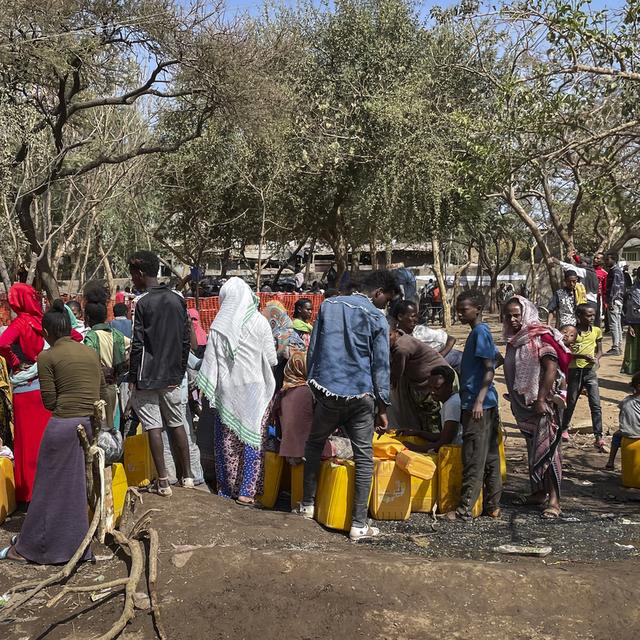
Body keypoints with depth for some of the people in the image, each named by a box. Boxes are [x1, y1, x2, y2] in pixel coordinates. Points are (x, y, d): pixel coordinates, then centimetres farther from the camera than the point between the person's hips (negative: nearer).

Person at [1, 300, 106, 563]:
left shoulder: (47, 357, -6)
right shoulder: (90, 352, 9)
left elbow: (49, 402, -6)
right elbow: (101, 392, 10)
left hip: (63, 426, -5)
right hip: (92, 423, 5)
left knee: (51, 487, 6)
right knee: (81, 486, 16)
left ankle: (30, 547, 19)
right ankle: (77, 542, 27)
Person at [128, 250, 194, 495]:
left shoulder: (143, 303, -12)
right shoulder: (178, 299, 6)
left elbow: (138, 344, -13)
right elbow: (186, 339, 8)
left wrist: (133, 378, -6)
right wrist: (180, 370, 14)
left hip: (148, 376, -6)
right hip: (173, 376, 6)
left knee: (153, 427, 0)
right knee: (177, 423, 14)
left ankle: (163, 482, 3)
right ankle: (187, 475, 22)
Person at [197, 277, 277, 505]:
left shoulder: (218, 325, -4)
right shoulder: (259, 322, -6)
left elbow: (210, 361, -3)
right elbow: (271, 359, -2)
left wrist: (209, 391, 5)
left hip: (227, 389, 1)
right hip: (253, 388, -1)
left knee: (226, 439, 12)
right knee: (252, 438, 6)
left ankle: (227, 487, 21)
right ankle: (246, 490, 4)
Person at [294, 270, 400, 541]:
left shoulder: (328, 305, 6)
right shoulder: (377, 318, -4)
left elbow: (313, 349, 8)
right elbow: (380, 365, -4)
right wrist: (382, 407, 1)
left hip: (326, 390, 3)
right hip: (360, 395, -3)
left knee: (314, 444, 23)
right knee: (364, 458, 4)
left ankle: (308, 504, 28)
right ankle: (359, 524, 4)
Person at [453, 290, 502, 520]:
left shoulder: (480, 331, -12)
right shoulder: (479, 332, 17)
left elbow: (489, 369, -19)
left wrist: (478, 401, -24)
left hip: (477, 405, -10)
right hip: (487, 405, 10)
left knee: (473, 459, -6)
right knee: (490, 457, 12)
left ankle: (465, 509, -2)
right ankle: (493, 506, 19)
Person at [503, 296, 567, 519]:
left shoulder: (540, 337, -13)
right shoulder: (514, 340, 11)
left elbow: (551, 368, -20)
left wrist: (541, 400, -22)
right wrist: (514, 399, 17)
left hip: (541, 403, -8)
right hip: (523, 404, 8)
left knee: (546, 448, -7)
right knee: (532, 449, 15)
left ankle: (554, 499, -3)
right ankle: (538, 492, 25)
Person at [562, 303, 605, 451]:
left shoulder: (596, 331, 2)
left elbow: (599, 350, 11)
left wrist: (596, 359, -10)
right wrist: (583, 356, -22)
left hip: (590, 371, 1)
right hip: (574, 371, -1)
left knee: (596, 405, -7)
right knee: (570, 403, 13)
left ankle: (598, 438, -4)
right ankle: (563, 428, 36)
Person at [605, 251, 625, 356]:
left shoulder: (615, 271, -11)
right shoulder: (616, 270, 20)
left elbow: (615, 287, -21)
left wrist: (611, 301, -25)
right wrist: (609, 301, 20)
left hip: (614, 301, -11)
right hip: (617, 301, 11)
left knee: (613, 324, -11)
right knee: (617, 324, 13)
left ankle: (615, 348, -11)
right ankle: (618, 346, 19)